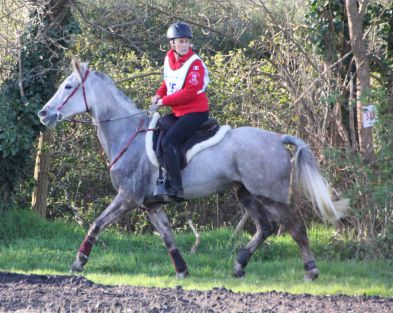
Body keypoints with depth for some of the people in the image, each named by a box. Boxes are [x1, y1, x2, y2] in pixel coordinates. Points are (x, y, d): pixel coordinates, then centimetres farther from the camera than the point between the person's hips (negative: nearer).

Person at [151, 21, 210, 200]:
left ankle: (176, 187, -22)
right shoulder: (169, 59, 7)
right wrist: (159, 95, 2)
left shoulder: (194, 64, -17)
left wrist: (164, 101, -17)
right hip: (178, 112, 9)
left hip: (195, 112, -9)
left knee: (168, 141, -23)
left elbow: (189, 92, -22)